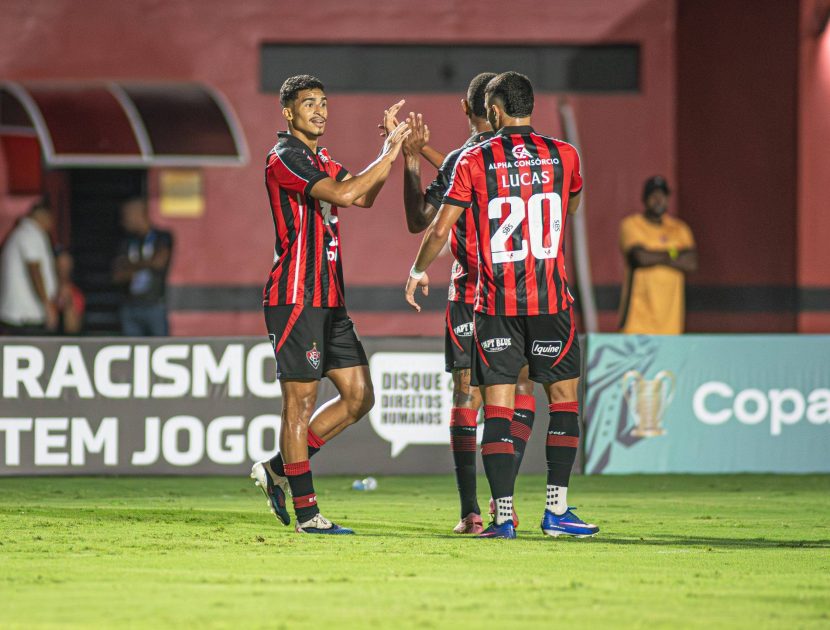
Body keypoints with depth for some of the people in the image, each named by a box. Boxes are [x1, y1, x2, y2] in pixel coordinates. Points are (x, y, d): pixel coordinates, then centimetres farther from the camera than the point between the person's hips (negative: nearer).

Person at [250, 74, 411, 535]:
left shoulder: (318, 160, 19)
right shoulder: (285, 159, -11)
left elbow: (364, 196, 18)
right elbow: (343, 194, -23)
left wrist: (389, 149, 8)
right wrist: (388, 156, -14)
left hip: (329, 299, 9)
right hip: (295, 298, -9)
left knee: (359, 396, 8)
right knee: (301, 401, -6)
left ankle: (279, 469, 17)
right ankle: (306, 512, -3)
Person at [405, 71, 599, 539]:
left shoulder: (474, 161, -1)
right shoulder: (564, 155, 3)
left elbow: (441, 228, 2)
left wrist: (418, 272, 20)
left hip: (496, 303, 0)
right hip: (551, 299, 0)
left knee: (498, 408, 1)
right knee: (564, 397, 9)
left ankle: (503, 515, -5)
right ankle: (557, 510, 5)